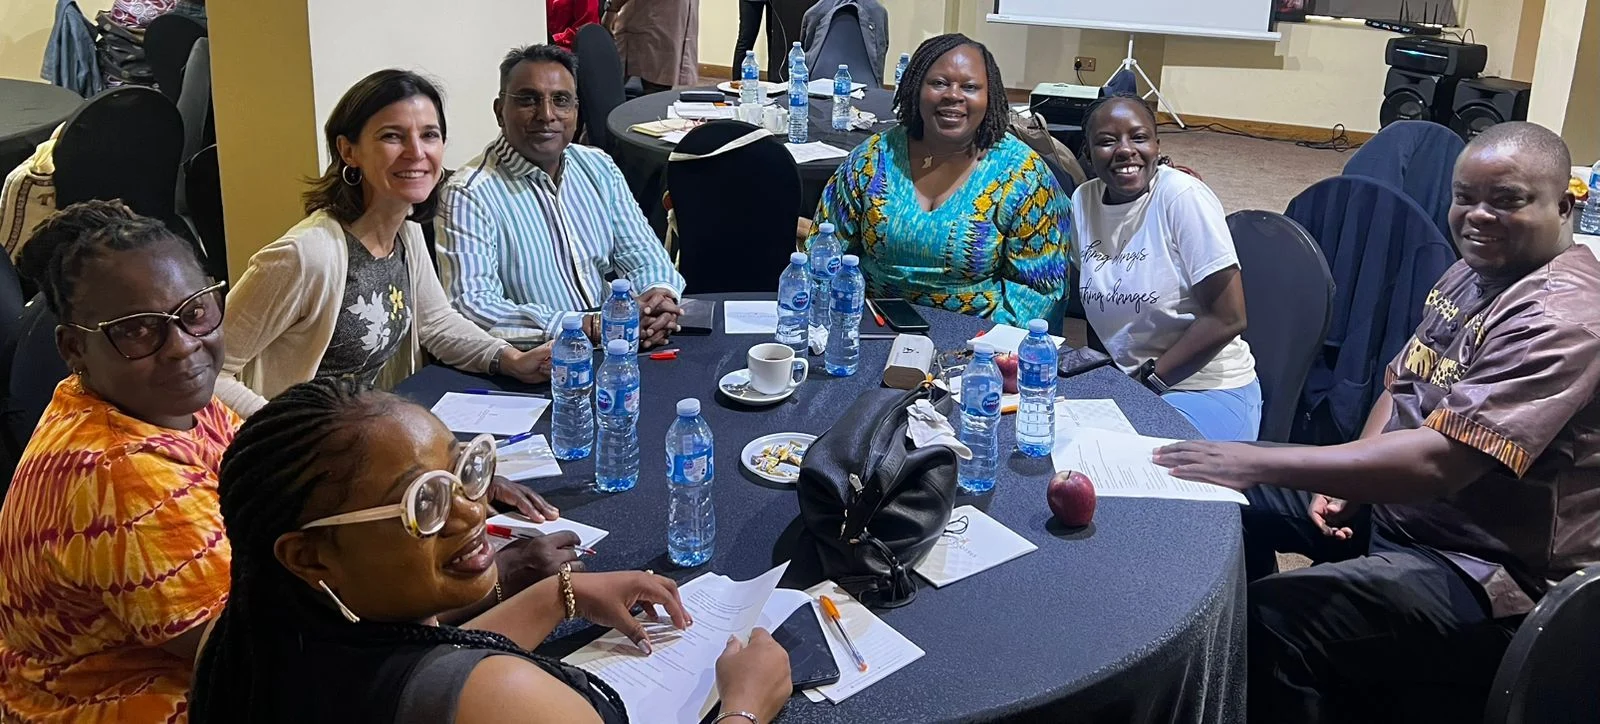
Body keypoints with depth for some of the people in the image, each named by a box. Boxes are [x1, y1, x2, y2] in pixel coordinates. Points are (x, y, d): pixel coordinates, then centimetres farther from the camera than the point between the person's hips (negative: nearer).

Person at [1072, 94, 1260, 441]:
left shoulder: (1183, 196, -15)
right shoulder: (1083, 200, 2)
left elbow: (1227, 319, -16)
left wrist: (1147, 378, -12)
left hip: (1209, 392, -5)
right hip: (1121, 382, 6)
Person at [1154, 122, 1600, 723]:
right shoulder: (1476, 269, 6)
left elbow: (1437, 461, -34)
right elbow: (1403, 381, 16)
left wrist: (1256, 462, -35)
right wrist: (1348, 478, -2)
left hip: (1484, 566, -10)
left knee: (1272, 619, -29)